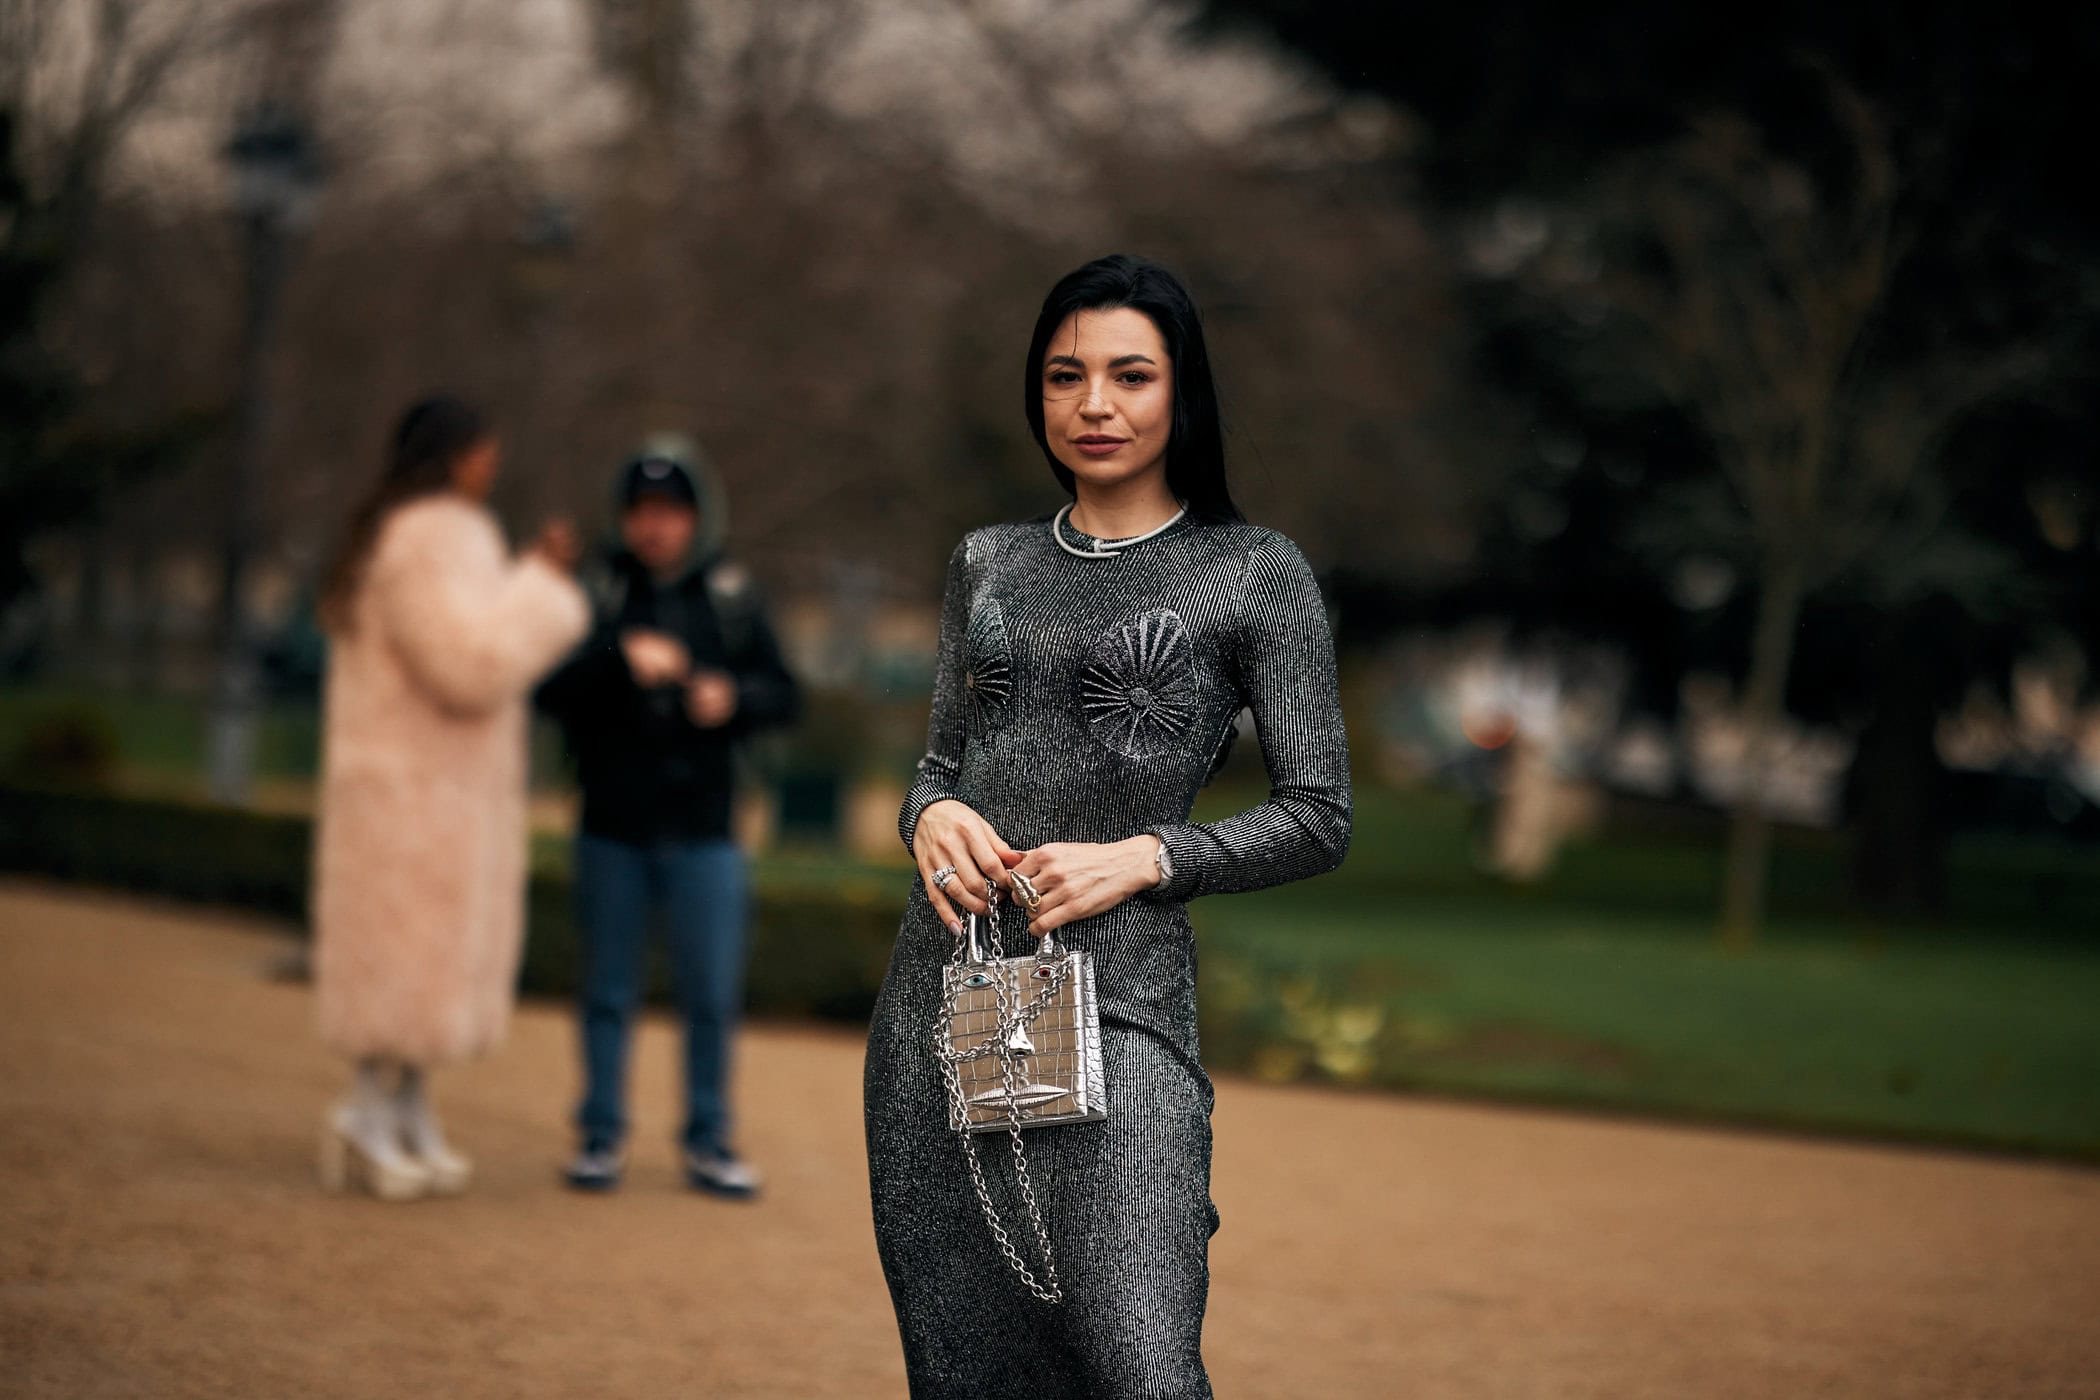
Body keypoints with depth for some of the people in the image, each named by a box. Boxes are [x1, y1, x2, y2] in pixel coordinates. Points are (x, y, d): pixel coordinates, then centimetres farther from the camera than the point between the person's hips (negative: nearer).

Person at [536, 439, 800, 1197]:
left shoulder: (731, 600, 3)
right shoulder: (601, 594, 0)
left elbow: (782, 693, 3)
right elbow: (551, 690, -10)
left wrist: (734, 696, -17)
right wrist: (621, 661, -26)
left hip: (703, 829, 0)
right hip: (613, 829, 0)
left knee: (713, 994, 4)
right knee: (608, 992, 8)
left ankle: (708, 1141, 15)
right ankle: (601, 1135, 17)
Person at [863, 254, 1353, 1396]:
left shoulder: (1255, 574, 2)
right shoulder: (988, 563, 15)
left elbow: (1318, 818, 1)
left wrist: (1142, 858, -12)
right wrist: (933, 818, -4)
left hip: (1113, 993, -4)